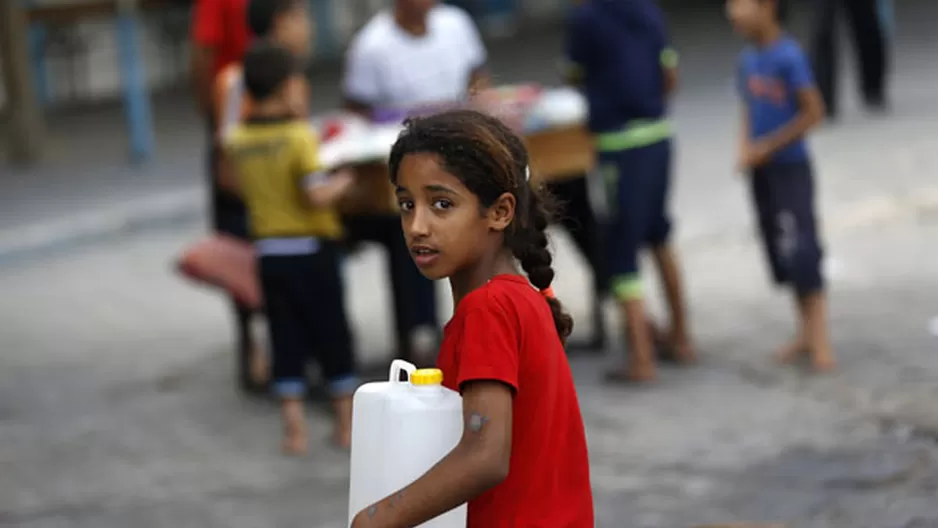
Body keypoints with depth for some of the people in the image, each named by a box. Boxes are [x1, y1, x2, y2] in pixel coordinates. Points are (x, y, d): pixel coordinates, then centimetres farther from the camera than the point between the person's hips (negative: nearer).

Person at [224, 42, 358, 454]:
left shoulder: (237, 141, 0)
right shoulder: (300, 136, -17)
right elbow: (317, 196, -23)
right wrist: (342, 182, -6)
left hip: (268, 251, 4)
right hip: (311, 249, -4)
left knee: (286, 339, 10)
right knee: (332, 334, 9)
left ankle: (293, 427, 10)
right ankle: (347, 422, 18)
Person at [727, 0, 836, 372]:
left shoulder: (788, 56, -17)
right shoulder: (748, 59, 4)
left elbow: (813, 113, -17)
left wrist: (767, 146, -16)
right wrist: (745, 150, -3)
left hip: (790, 167, -7)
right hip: (761, 170, 7)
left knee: (801, 251, -7)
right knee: (779, 253, 12)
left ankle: (819, 340, 0)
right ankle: (807, 333, 23)